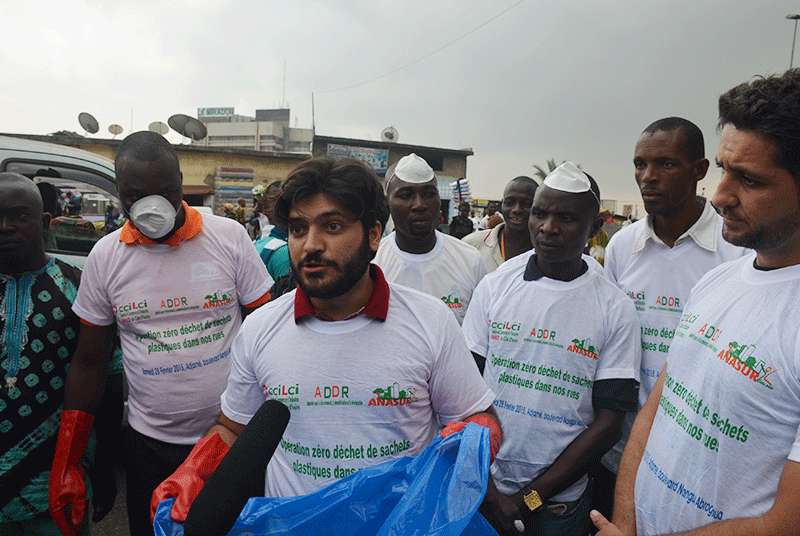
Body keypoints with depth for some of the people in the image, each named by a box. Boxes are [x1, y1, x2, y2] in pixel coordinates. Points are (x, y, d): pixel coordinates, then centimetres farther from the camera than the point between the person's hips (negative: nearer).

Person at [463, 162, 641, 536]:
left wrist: (530, 498, -10)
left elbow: (608, 422, -8)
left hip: (561, 502, -1)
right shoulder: (494, 286, -6)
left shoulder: (616, 310, -9)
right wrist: (485, 486, -9)